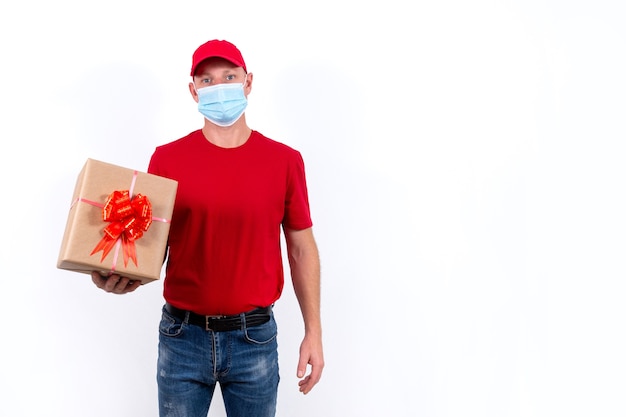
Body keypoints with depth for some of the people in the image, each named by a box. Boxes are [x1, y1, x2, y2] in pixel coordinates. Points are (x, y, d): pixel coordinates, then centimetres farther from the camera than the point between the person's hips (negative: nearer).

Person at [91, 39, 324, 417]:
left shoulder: (285, 161, -2)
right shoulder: (167, 159, -2)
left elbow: (302, 248, 3)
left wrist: (314, 332, 2)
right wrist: (121, 275, -21)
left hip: (254, 338, 0)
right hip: (183, 335, 0)